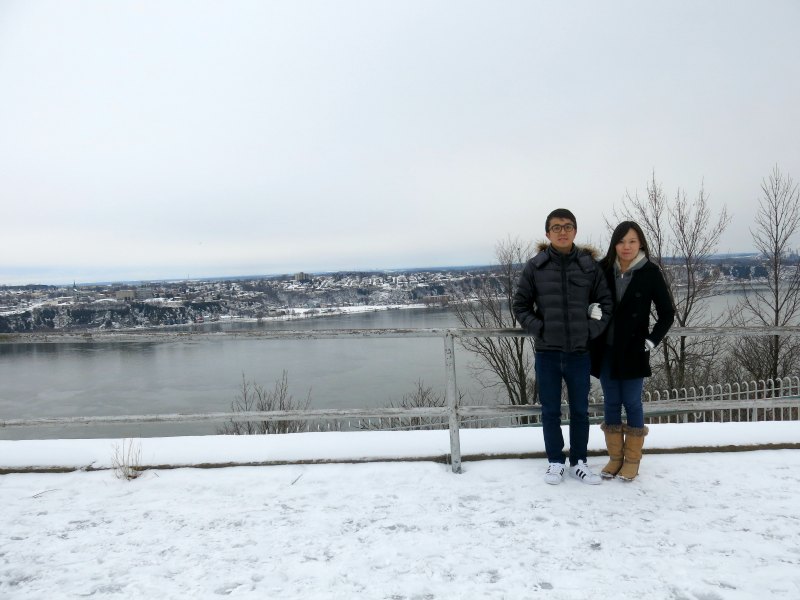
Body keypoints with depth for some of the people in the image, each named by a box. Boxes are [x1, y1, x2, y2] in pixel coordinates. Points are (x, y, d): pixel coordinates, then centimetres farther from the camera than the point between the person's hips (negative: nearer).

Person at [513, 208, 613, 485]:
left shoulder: (589, 265, 0)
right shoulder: (535, 266, -3)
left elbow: (605, 302, 7)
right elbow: (520, 305, 3)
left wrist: (591, 330, -5)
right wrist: (538, 329, -9)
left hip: (579, 353, 1)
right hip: (547, 353, -1)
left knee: (580, 410, 13)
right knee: (551, 411, 10)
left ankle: (578, 462, 29)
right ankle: (555, 462, 26)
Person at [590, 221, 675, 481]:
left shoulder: (650, 272, -6)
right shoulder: (603, 269, -1)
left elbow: (667, 312, -1)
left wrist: (652, 340, -7)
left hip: (633, 350, -2)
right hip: (605, 350, 3)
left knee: (632, 403, 5)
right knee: (611, 403, 10)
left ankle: (632, 459, 20)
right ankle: (615, 457, 23)